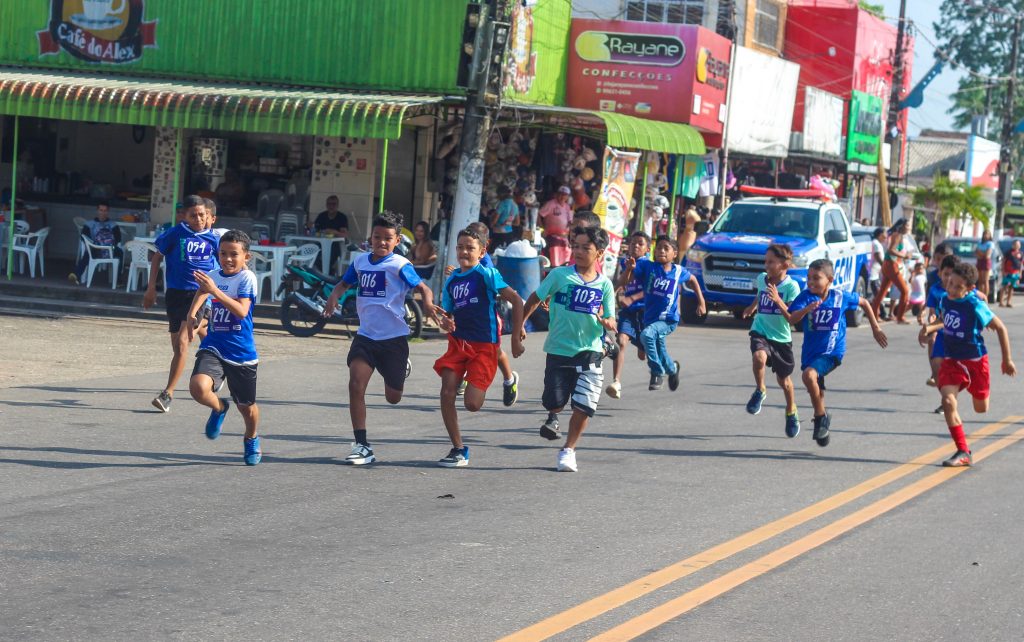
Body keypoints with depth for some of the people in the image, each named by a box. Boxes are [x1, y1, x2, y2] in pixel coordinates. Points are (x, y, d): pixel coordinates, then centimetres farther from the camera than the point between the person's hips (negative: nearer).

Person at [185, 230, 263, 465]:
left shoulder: (247, 278, -13)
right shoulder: (212, 276, 1)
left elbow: (241, 311, -26)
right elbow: (201, 291, 20)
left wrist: (215, 291, -34)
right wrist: (191, 316, 6)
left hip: (241, 352, -3)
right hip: (213, 348, 3)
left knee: (247, 407, 12)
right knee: (198, 387, -26)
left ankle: (251, 440, 46)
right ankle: (219, 408, 9)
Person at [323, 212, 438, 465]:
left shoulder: (399, 265, -11)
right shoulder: (360, 261, 5)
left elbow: (422, 287, -14)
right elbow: (345, 283, 21)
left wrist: (428, 302, -37)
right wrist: (334, 296, 0)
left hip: (394, 338, -3)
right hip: (365, 336, 4)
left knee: (393, 397, 9)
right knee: (356, 385, -15)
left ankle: (402, 368, 46)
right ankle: (362, 446, -9)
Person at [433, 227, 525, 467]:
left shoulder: (487, 274, -8)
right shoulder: (451, 280, 11)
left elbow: (516, 301, -10)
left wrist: (516, 339, -10)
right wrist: (445, 322, -8)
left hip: (485, 345, -5)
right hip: (458, 342, 6)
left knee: (472, 404, -11)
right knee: (447, 394, -10)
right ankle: (458, 450, 4)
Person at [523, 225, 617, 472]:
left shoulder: (604, 285, 1)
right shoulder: (560, 275, -3)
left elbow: (611, 320, 2)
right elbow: (535, 299, 6)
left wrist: (606, 322, -21)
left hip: (589, 352, 1)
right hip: (559, 350, -1)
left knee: (583, 407, -7)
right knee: (554, 402, 0)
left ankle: (568, 450, 13)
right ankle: (553, 418, 38)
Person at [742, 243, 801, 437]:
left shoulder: (791, 286, -14)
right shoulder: (762, 279, 0)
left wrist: (778, 301, -33)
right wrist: (751, 307, 39)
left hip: (782, 337, -2)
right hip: (760, 332, 2)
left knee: (784, 380, 13)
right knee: (759, 357, -33)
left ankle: (791, 413, 38)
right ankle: (760, 391, -7)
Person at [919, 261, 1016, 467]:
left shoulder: (975, 306, -23)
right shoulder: (945, 300, -7)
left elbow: (1000, 328, -11)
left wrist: (1007, 360, -5)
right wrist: (929, 328, -6)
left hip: (975, 360, -3)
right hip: (951, 360, 3)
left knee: (981, 409, 14)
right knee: (948, 401, -19)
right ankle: (963, 453, -12)